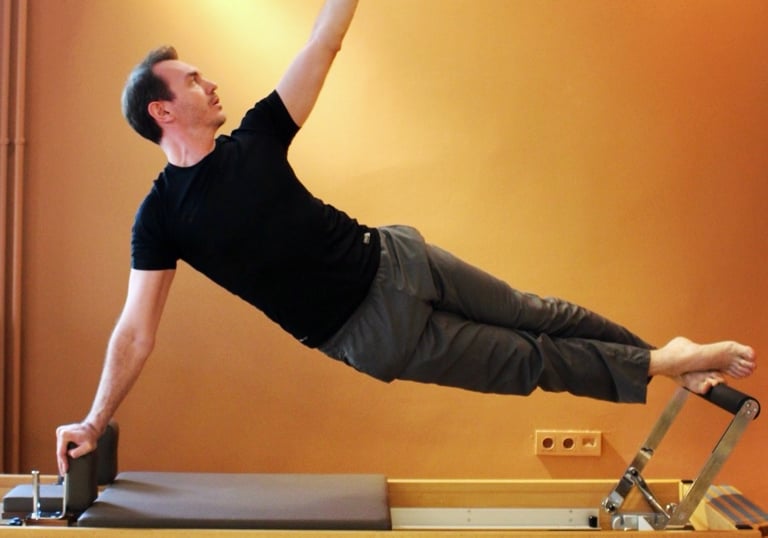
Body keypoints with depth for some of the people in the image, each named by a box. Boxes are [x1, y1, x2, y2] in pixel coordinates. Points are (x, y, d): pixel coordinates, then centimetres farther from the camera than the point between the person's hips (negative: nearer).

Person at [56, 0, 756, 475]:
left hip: (394, 261, 4)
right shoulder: (160, 218, -9)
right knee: (532, 361, 1)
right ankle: (663, 364, 17)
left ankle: (674, 361, 27)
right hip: (372, 335, -4)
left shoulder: (253, 139, 1)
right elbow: (136, 329, -7)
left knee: (535, 315, 11)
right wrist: (94, 422, -9)